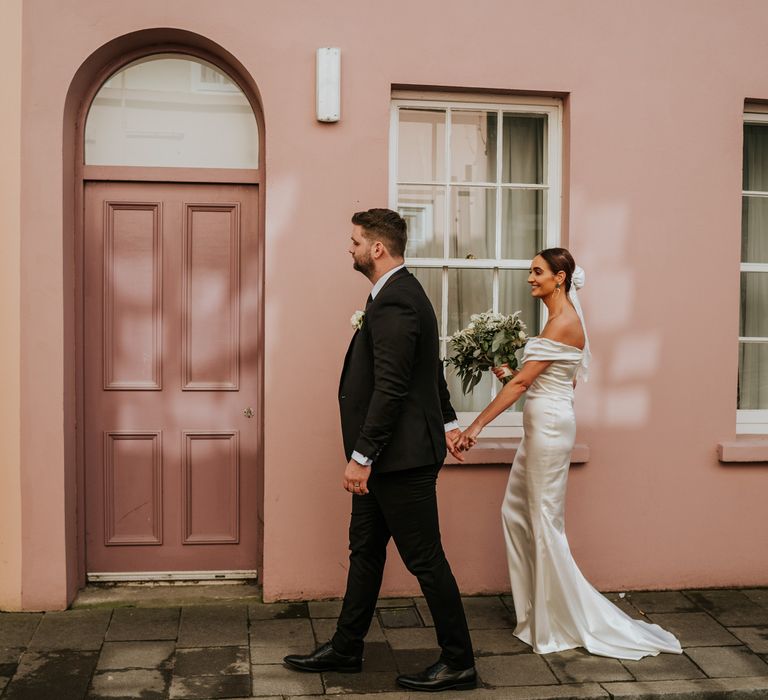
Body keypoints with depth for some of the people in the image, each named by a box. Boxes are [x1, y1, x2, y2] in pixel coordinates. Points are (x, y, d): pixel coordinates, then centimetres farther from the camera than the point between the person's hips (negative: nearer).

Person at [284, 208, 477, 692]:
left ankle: (459, 662, 15)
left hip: (401, 454, -11)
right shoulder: (400, 293, 13)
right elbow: (430, 371, 21)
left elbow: (390, 388, -25)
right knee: (365, 548, 17)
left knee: (425, 559, 1)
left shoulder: (394, 301, -20)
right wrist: (447, 420, 26)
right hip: (388, 455, 11)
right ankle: (346, 649, 30)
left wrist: (362, 456, -22)